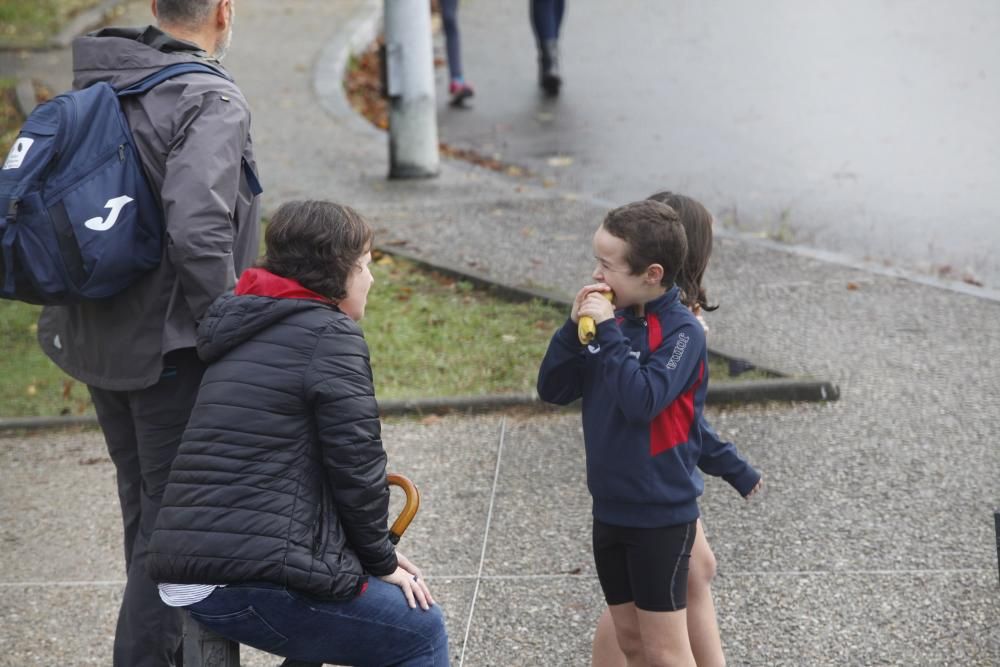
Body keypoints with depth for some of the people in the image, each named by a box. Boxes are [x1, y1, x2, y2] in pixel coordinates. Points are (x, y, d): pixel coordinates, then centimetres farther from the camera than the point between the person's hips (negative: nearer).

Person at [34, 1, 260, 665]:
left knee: (146, 511, 21)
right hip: (170, 350, -8)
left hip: (99, 339, 8)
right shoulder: (209, 103, -19)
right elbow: (198, 234, -30)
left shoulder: (96, 87, 6)